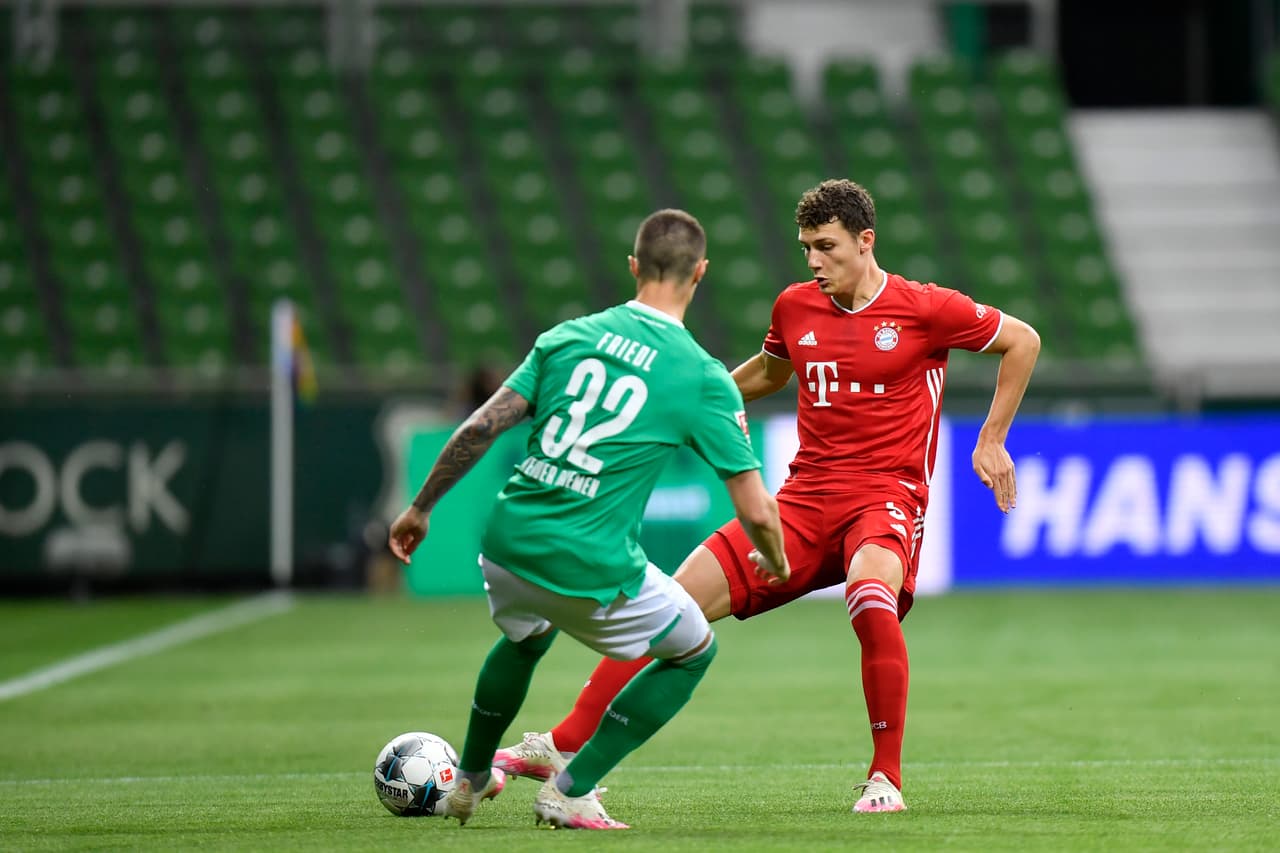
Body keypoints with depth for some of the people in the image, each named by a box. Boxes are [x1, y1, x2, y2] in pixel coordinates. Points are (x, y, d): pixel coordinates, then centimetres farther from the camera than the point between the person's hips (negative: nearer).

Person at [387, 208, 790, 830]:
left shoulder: (568, 336, 5)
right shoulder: (704, 379, -5)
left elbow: (479, 429, 3)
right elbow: (755, 511, -4)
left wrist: (420, 508, 16)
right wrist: (776, 566, 18)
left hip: (508, 546, 5)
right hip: (592, 568, -5)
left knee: (525, 637, 38)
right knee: (694, 651, 21)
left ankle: (469, 782, 50)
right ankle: (570, 792, 15)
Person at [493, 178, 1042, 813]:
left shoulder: (924, 308, -5)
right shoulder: (795, 308, 9)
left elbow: (1022, 341, 7)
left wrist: (991, 443, 5)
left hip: (885, 497, -5)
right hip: (805, 499, 5)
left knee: (871, 595, -38)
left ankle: (886, 778, -23)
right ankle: (563, 748, -3)